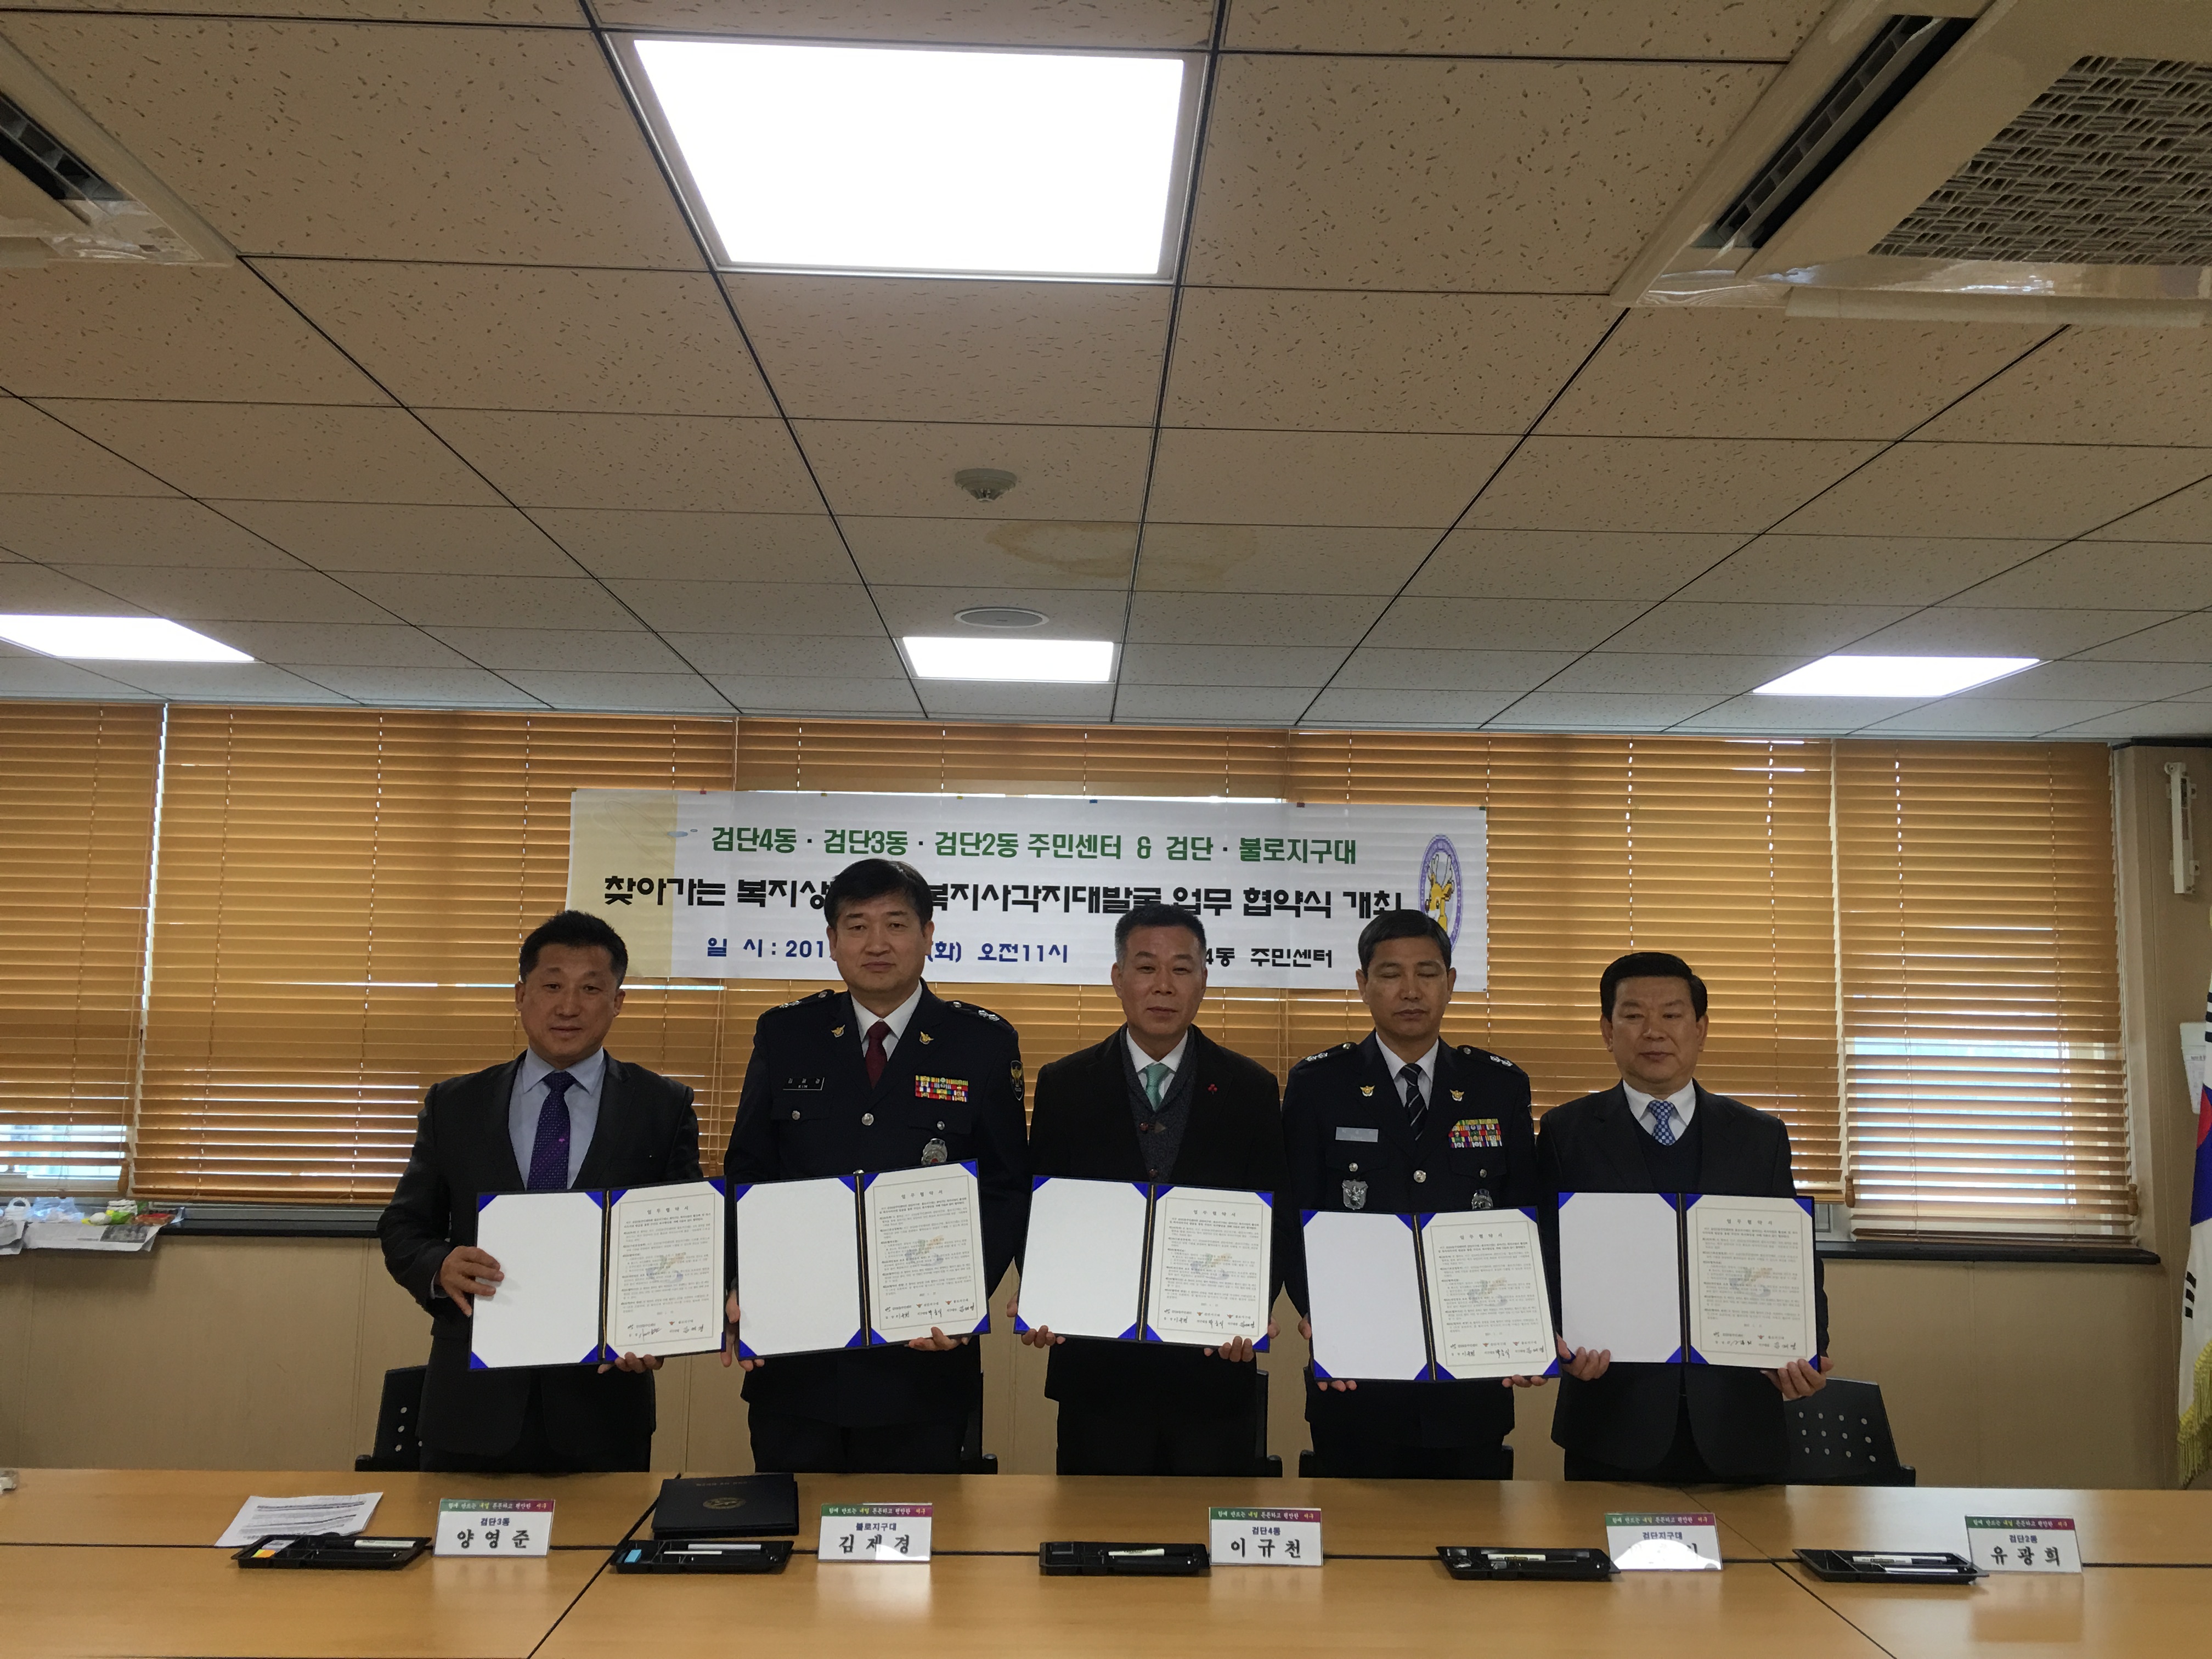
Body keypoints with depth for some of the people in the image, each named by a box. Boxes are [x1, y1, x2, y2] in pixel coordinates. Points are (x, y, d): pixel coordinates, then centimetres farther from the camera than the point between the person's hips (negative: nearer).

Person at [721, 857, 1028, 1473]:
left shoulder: (984, 1043, 0)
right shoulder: (784, 1035, 6)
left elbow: (1006, 1190, 0)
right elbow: (747, 1172, 7)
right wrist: (741, 1289, -7)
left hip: (923, 1355, -1)